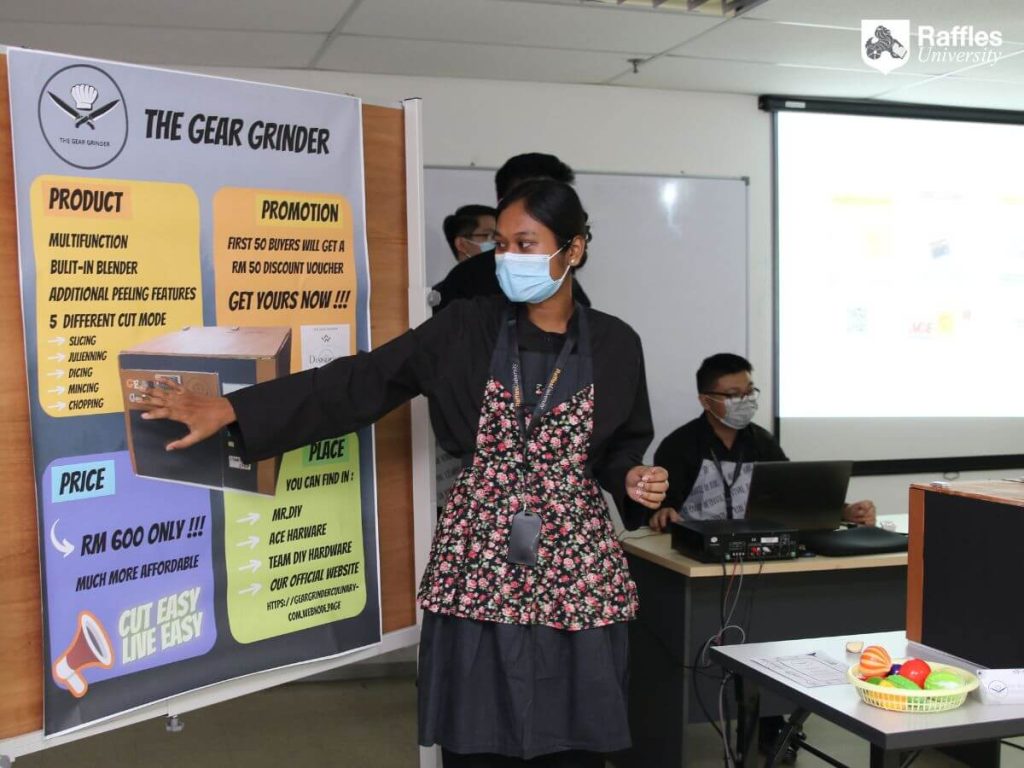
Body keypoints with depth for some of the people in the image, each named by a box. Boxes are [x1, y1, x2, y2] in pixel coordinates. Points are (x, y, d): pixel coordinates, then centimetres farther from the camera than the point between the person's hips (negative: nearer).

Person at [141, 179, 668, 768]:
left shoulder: (615, 345, 2)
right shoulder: (466, 330, -1)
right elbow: (359, 382, -6)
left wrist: (635, 481, -9)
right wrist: (232, 409, -12)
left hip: (577, 574, 1)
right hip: (480, 570, 0)